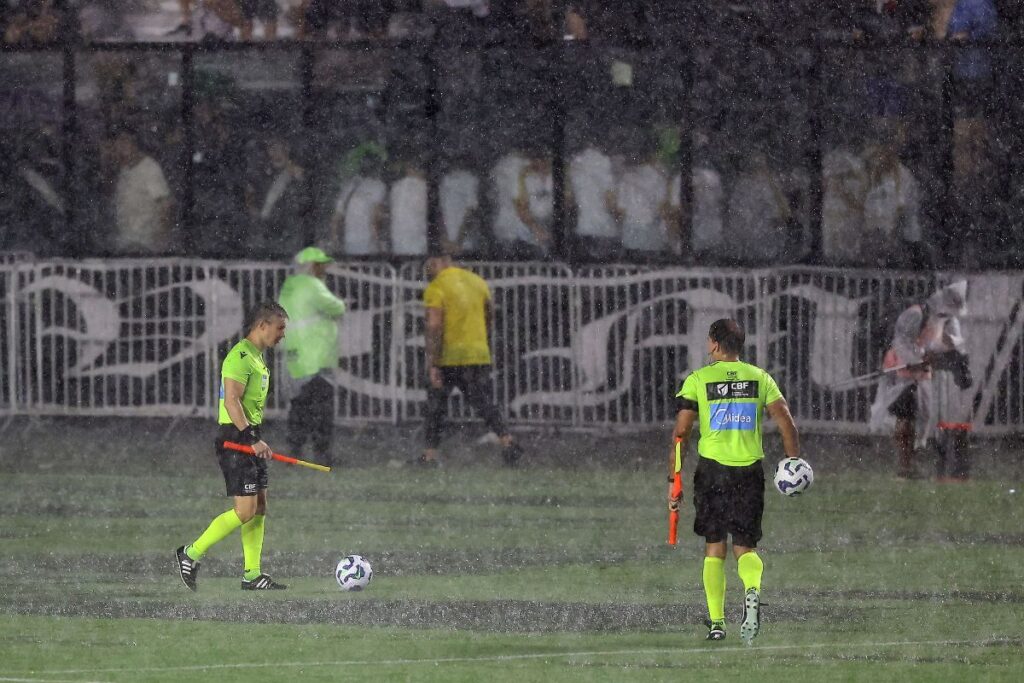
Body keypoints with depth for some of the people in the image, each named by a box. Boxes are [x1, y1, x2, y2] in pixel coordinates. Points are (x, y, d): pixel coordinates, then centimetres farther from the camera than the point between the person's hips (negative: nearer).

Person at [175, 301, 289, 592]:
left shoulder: (257, 357, 17)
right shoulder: (240, 356, -15)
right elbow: (231, 402, -23)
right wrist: (252, 439, -27)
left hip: (250, 439, 10)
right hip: (236, 437, -10)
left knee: (260, 507, 7)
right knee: (245, 510, -12)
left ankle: (252, 574, 10)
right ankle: (191, 554, -2)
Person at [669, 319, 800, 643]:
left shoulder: (698, 379, 0)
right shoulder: (759, 378, 6)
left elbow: (681, 431, -3)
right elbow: (785, 421, -2)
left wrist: (674, 481, 1)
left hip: (712, 469, -1)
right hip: (750, 470, 1)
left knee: (714, 548, 10)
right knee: (746, 547, 6)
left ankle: (716, 621, 6)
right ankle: (752, 590, -26)